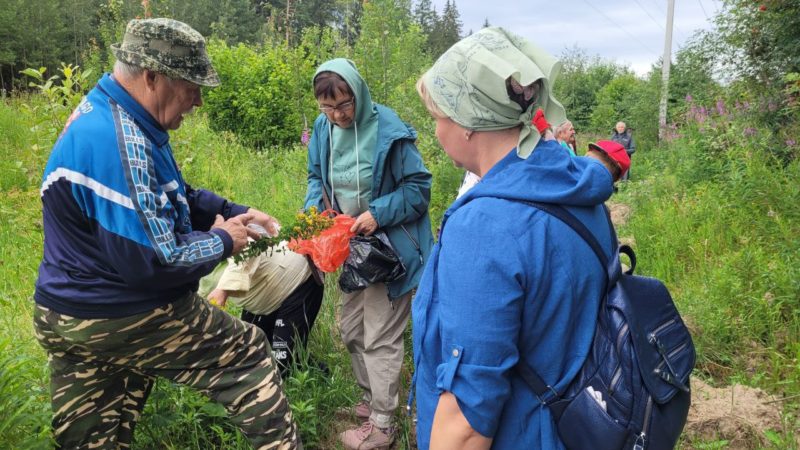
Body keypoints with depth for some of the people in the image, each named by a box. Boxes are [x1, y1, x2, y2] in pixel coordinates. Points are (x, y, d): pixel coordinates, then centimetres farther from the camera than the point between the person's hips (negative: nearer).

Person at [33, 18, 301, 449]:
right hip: (125, 319, -10)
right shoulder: (118, 141, -27)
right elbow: (151, 261, -29)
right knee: (247, 355, 6)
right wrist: (222, 241, -13)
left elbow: (174, 194, 19)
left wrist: (231, 212, 5)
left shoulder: (105, 116, 7)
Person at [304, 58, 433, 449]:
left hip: (389, 248, -7)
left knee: (380, 338, 1)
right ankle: (372, 399, 40)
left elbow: (418, 187, -15)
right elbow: (316, 177, 11)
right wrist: (314, 208, -9)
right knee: (350, 330, 18)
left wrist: (378, 213, -26)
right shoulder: (323, 128, -2)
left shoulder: (388, 129, -21)